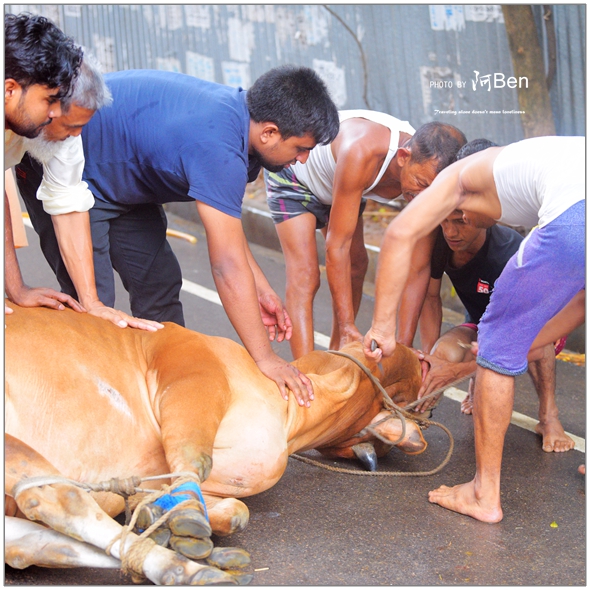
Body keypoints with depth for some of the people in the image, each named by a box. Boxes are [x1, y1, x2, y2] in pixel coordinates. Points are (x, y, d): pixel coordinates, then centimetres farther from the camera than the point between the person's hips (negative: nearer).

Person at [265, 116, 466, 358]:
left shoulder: (428, 167, -26)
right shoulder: (361, 153, -45)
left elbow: (419, 267, -22)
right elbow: (337, 245, -38)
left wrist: (405, 345, -26)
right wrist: (347, 325, -36)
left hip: (332, 183, 6)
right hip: (291, 173, -6)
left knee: (356, 266, 10)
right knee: (305, 275, -19)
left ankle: (337, 352, 30)